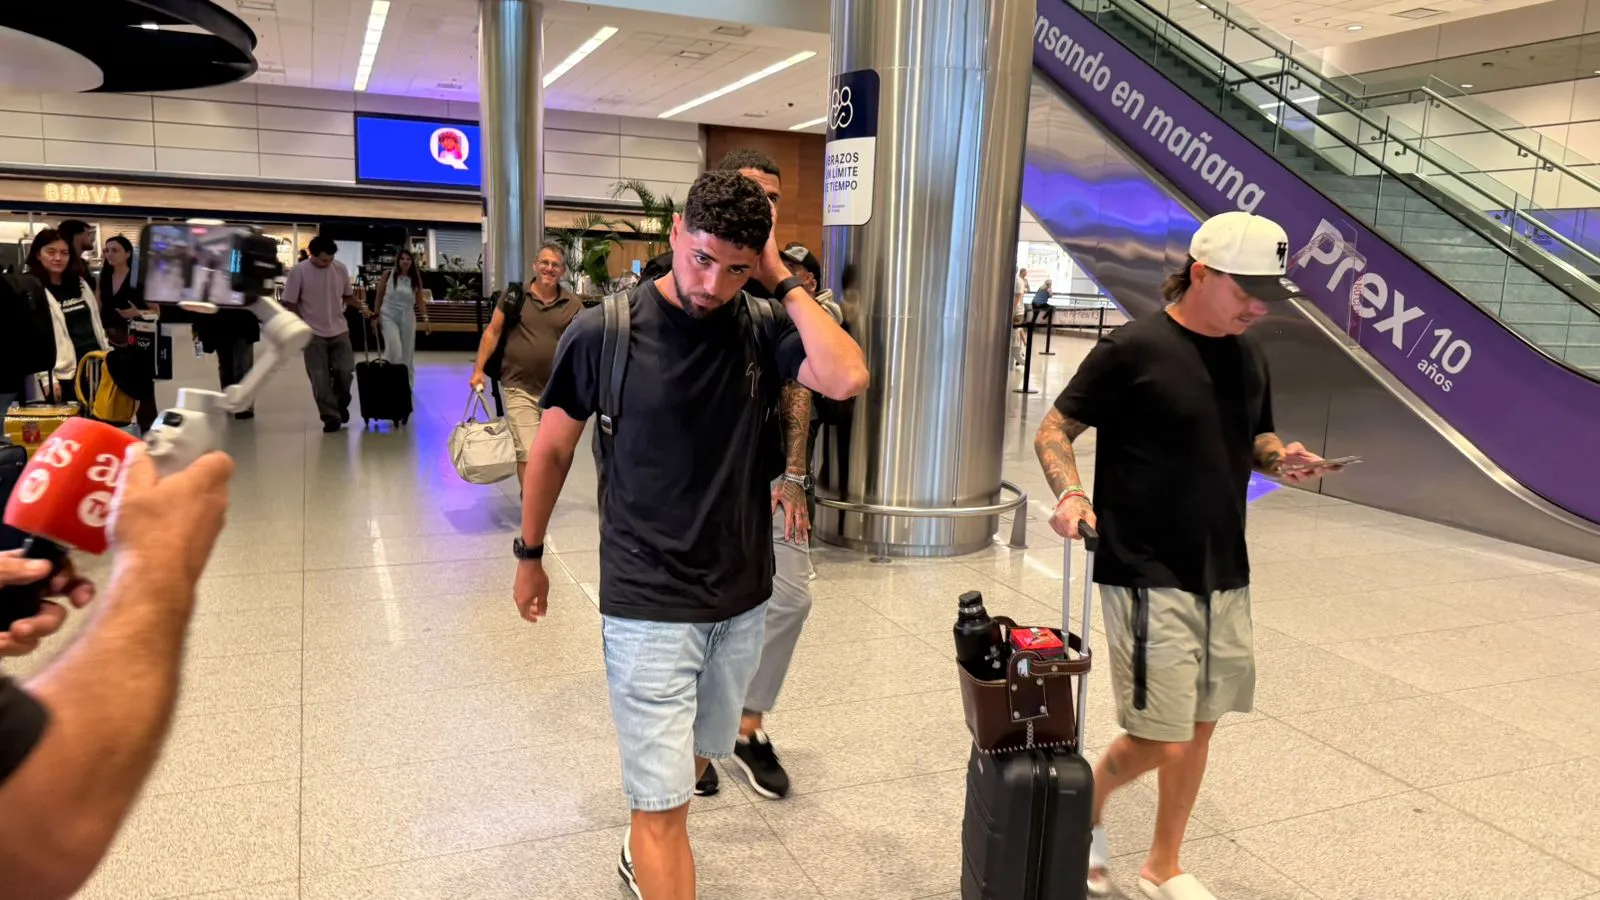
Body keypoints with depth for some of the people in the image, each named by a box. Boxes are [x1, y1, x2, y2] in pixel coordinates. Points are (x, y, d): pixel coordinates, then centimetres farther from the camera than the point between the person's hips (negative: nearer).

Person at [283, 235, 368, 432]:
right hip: (313, 334, -3)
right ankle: (331, 416, 8)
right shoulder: (299, 271, -11)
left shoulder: (341, 269, -1)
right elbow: (289, 303, -6)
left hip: (339, 331, 3)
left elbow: (347, 295, 13)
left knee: (345, 371, 2)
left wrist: (362, 307, -5)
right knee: (320, 379, 0)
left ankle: (341, 404, 29)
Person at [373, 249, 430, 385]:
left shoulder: (416, 278, 1)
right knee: (394, 351, -18)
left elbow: (420, 301, 5)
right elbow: (379, 297, 3)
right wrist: (376, 316, 0)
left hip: (407, 317, 2)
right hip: (388, 316, -2)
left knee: (407, 353, 6)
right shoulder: (388, 275, -3)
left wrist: (425, 318, -2)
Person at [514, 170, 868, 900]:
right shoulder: (606, 331, -12)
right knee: (663, 800, -1)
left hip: (742, 598, 4)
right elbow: (552, 449, 1)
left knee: (694, 760, 24)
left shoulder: (762, 329, -6)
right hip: (647, 606, -4)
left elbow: (847, 379, -25)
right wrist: (529, 554, 9)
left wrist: (782, 282, -18)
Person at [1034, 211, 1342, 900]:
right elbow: (1054, 430, -8)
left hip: (1226, 578, 7)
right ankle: (1085, 805, 26)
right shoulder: (1133, 349, -12)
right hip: (1148, 580, -7)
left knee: (1199, 729, 14)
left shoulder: (1247, 356, 9)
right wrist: (1070, 493, -27)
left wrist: (1281, 456, -1)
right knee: (1161, 741, -6)